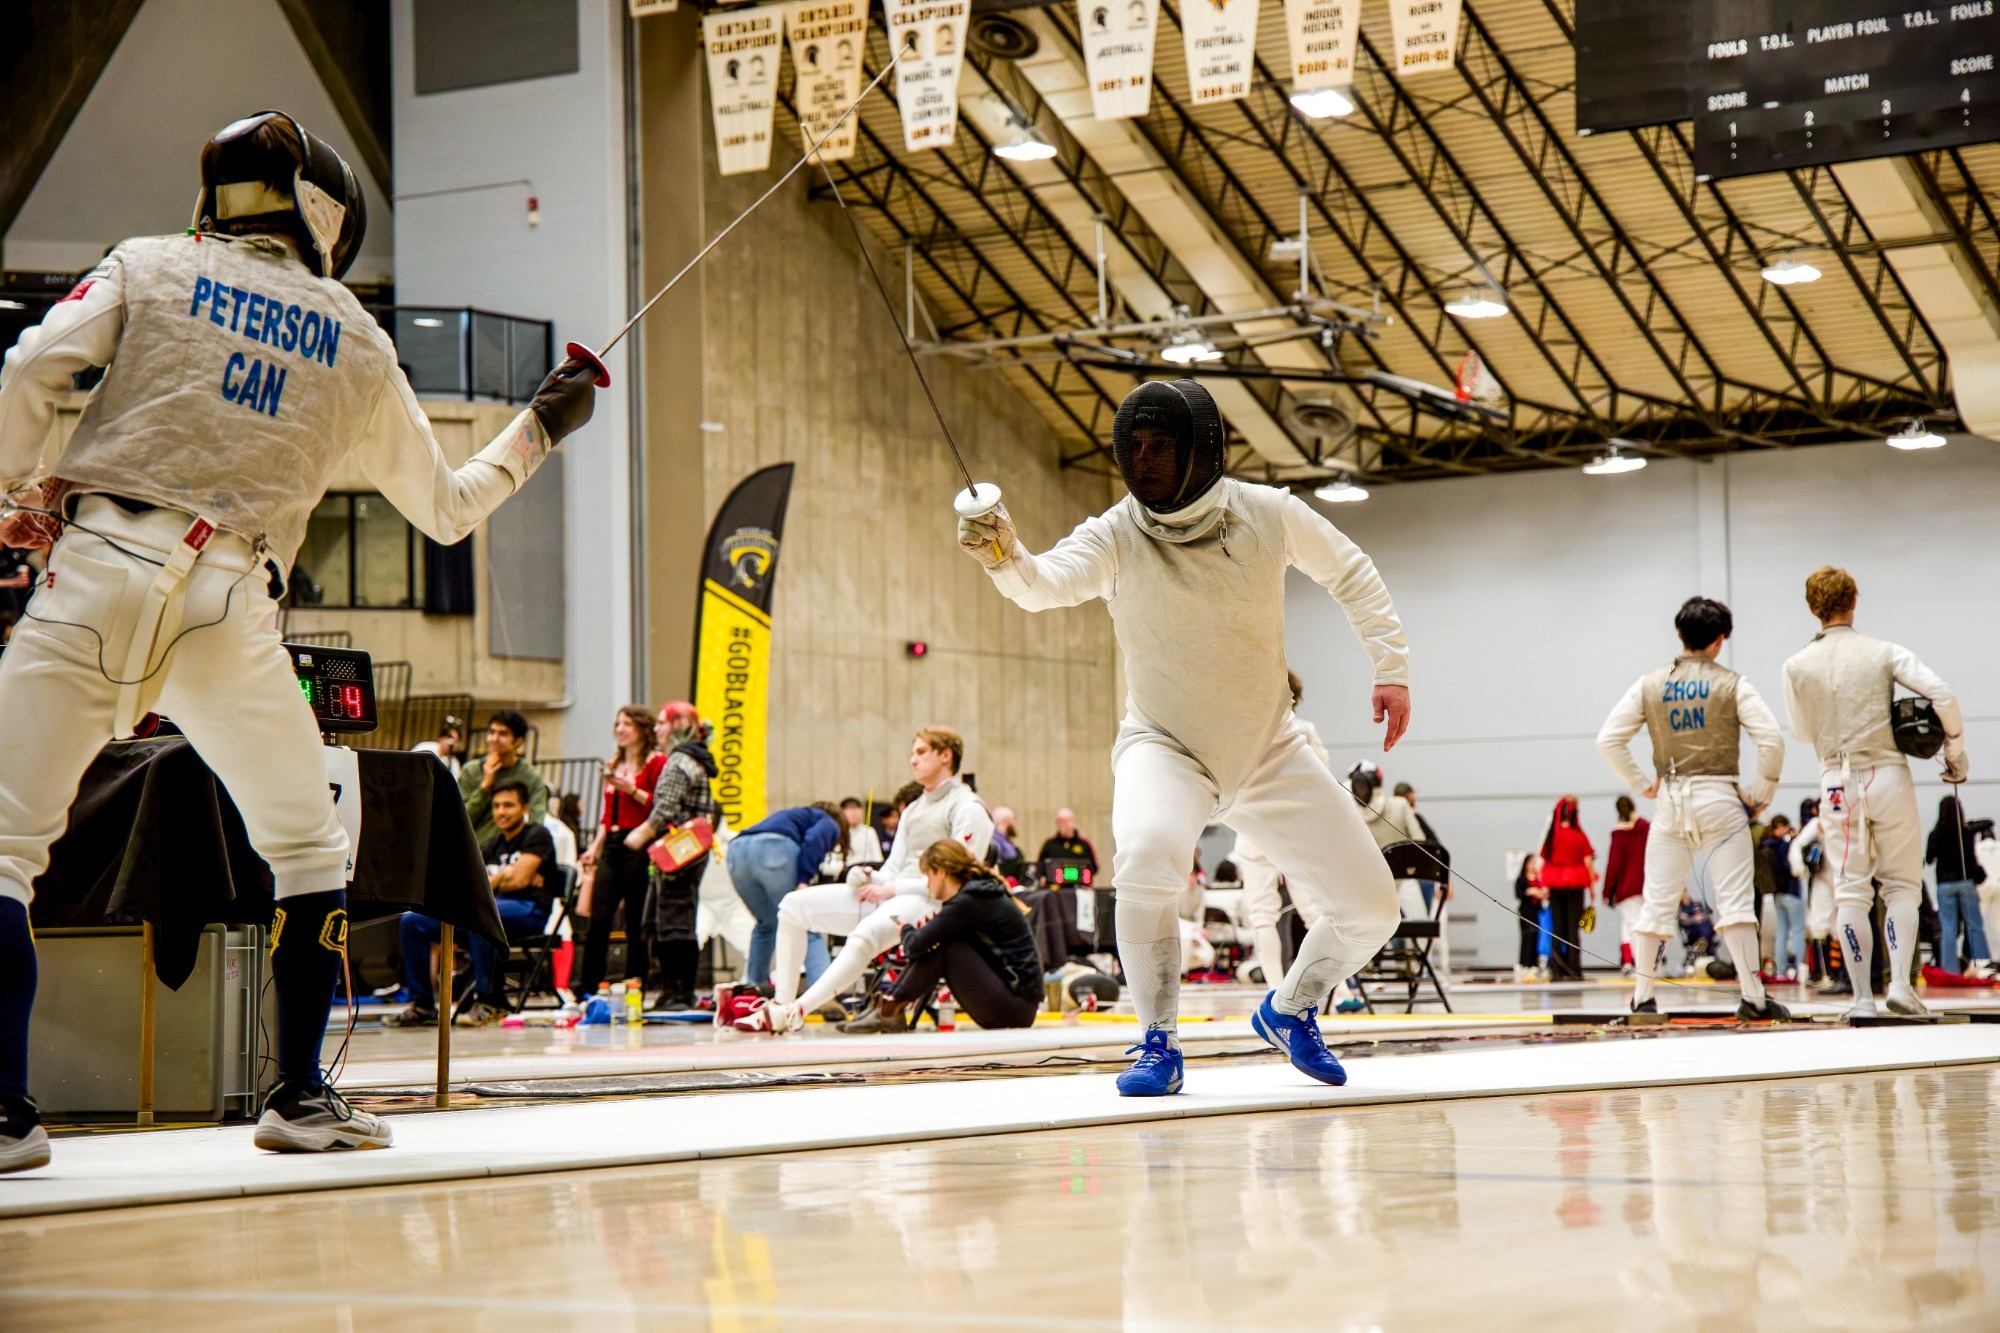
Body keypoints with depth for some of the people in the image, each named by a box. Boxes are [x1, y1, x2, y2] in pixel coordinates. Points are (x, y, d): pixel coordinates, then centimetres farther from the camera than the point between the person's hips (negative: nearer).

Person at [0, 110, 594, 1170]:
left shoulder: (147, 267, 11)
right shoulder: (359, 343, 15)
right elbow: (445, 510, 25)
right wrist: (538, 430, 40)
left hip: (98, 569, -1)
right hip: (228, 605, 1)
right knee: (309, 851, 19)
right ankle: (301, 1098, 17)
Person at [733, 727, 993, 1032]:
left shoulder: (968, 809, -2)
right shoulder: (913, 809, 26)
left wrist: (893, 888, -14)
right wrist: (868, 879, -3)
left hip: (929, 902, -9)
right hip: (891, 895, 9)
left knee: (865, 935, -39)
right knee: (794, 905, 0)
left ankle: (795, 1012, -42)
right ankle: (782, 1001, -4)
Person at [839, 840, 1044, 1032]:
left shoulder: (968, 902, -15)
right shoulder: (980, 893, 14)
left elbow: (915, 945, -17)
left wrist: (906, 928, 4)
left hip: (1016, 1007, -9)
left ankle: (890, 1012, -6)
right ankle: (886, 1008, 2)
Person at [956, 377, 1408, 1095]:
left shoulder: (1267, 513, -12)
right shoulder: (1113, 536, -18)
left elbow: (1351, 574, 5)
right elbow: (1048, 584, -40)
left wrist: (1391, 669, -3)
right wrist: (1005, 557, -61)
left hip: (1269, 752, 3)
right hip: (1165, 746, -3)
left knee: (1371, 908, -1)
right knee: (1146, 857, -37)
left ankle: (1289, 1009, 30)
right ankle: (1158, 1042, -18)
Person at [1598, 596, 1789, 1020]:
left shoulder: (1650, 684, 5)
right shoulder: (1731, 684, -2)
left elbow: (1608, 740, 0)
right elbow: (1771, 739, -12)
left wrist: (1641, 785, 8)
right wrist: (1762, 793, 0)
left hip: (1670, 799, 3)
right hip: (1718, 798, -3)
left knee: (1657, 902, 8)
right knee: (1735, 899, -2)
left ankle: (1643, 997, 9)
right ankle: (1752, 996, -6)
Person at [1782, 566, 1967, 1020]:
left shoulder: (1798, 666, -2)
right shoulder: (1883, 652, -5)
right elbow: (1942, 694, -14)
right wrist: (1955, 750, -2)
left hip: (1838, 782, 1)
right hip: (1888, 776, -1)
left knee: (1851, 893, 4)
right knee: (1901, 886, 10)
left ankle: (1863, 997, -2)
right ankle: (1900, 983, -5)